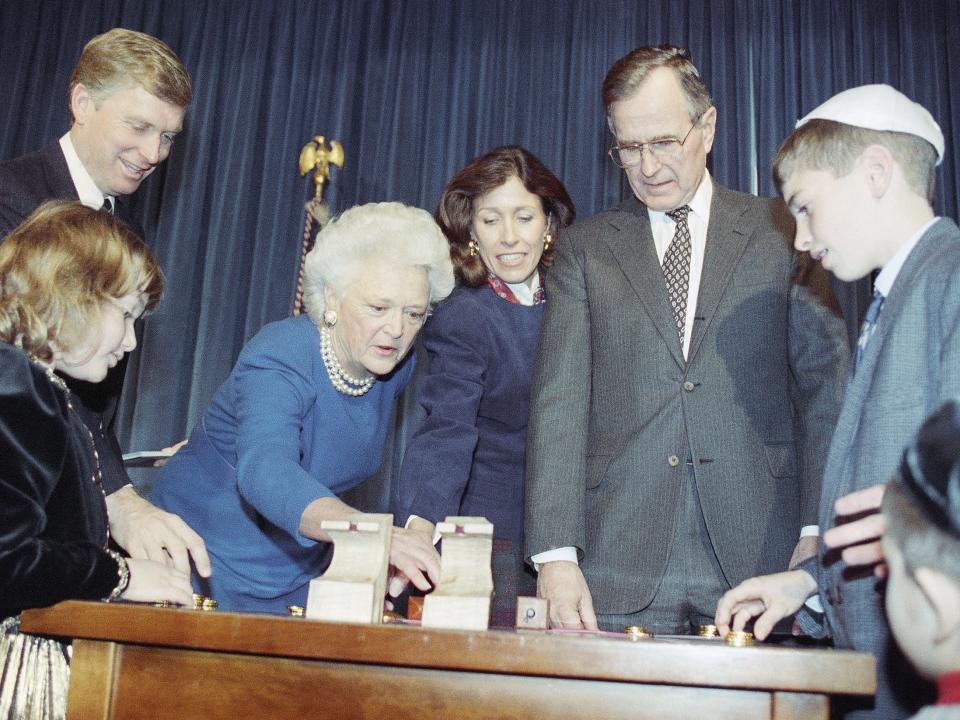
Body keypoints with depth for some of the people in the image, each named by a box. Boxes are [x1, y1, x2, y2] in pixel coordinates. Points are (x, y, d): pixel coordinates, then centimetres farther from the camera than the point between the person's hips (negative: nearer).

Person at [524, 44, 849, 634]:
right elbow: (559, 401, 2)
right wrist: (556, 555, -7)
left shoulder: (783, 233, 9)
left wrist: (818, 530, -5)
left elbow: (826, 383, 5)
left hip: (759, 557, 0)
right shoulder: (585, 248, 10)